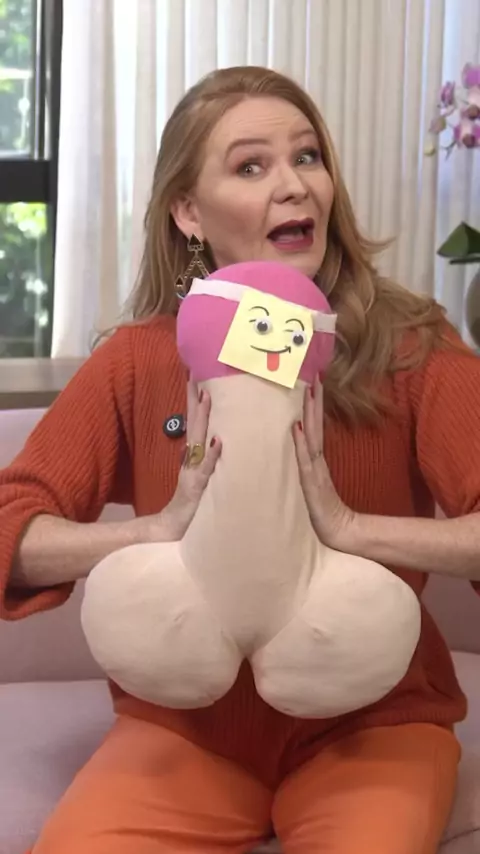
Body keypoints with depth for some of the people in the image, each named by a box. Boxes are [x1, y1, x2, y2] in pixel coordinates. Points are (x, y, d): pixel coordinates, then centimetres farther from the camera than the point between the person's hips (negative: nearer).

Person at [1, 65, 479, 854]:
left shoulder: (411, 344, -8)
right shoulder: (138, 360, -2)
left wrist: (348, 529, -28)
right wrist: (162, 528, -21)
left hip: (369, 720, -1)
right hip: (187, 722, 2)